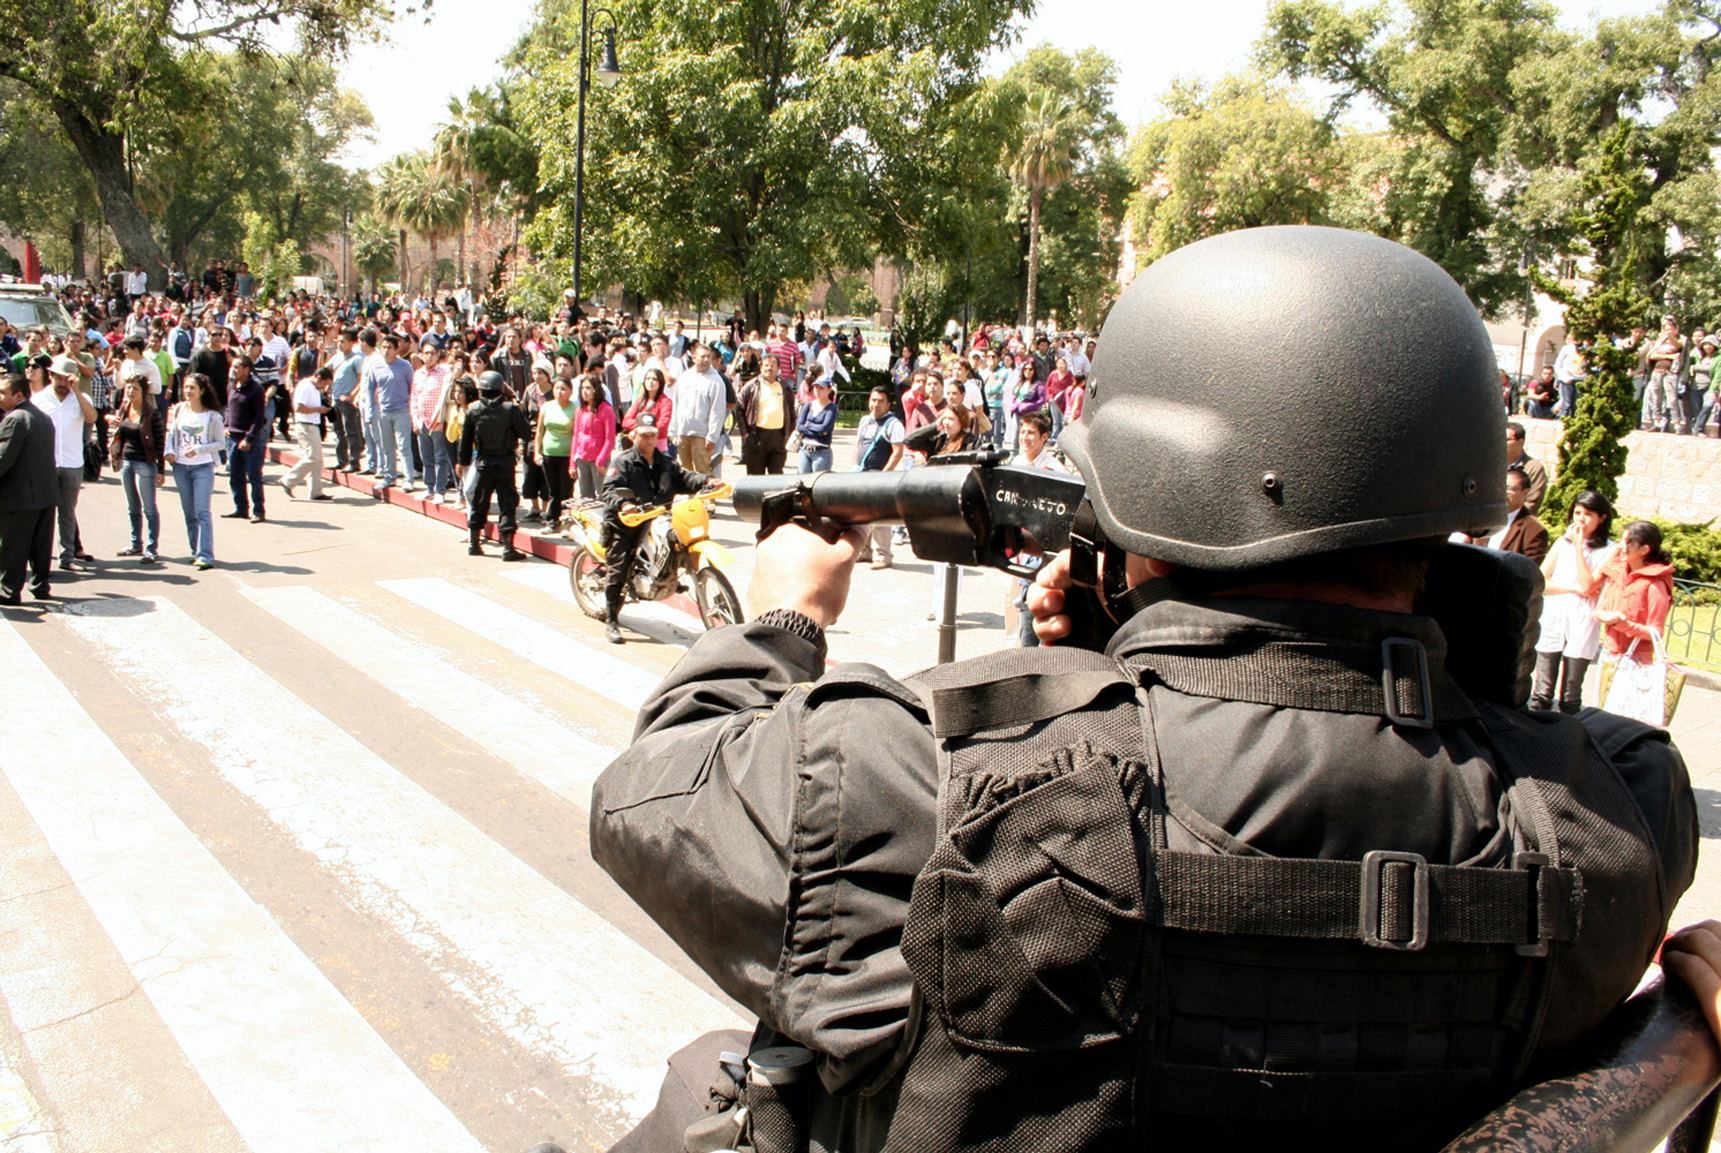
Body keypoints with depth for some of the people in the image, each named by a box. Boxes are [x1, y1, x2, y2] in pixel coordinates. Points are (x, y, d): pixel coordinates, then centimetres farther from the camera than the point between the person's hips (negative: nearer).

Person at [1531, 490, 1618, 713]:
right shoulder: (1563, 542, 12)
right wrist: (1574, 589, -7)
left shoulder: (1609, 550, 1)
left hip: (1583, 625, -2)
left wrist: (1579, 547, -8)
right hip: (1552, 619, 2)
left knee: (1570, 698, 3)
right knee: (1543, 692, -1)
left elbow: (1587, 585, -11)